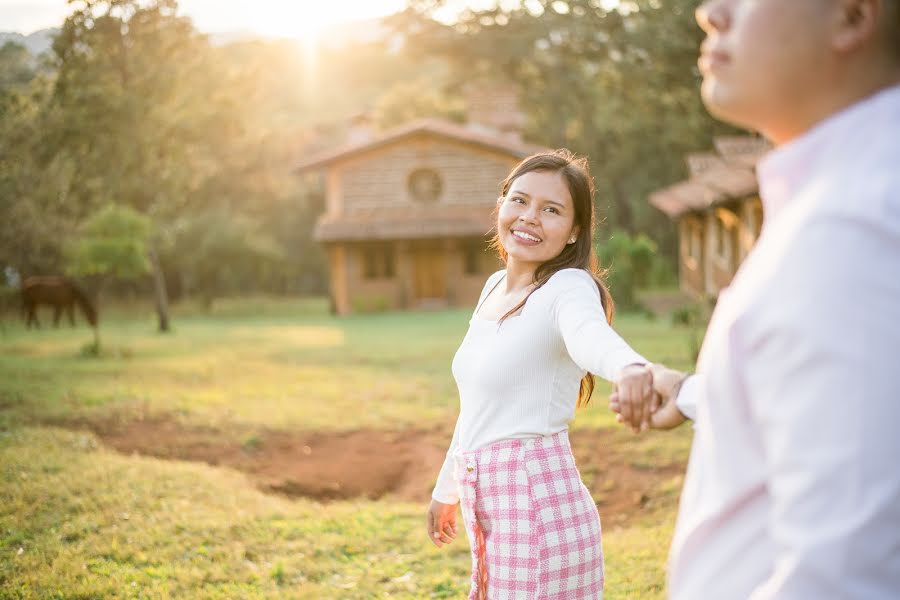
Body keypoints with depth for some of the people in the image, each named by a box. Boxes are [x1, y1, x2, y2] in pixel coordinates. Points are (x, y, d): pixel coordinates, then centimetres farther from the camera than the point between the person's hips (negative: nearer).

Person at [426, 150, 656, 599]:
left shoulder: (568, 288, -12)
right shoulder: (496, 286, 11)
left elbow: (591, 335, -37)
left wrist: (629, 367, -59)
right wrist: (447, 489, 30)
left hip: (537, 505, -8)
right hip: (486, 506, 8)